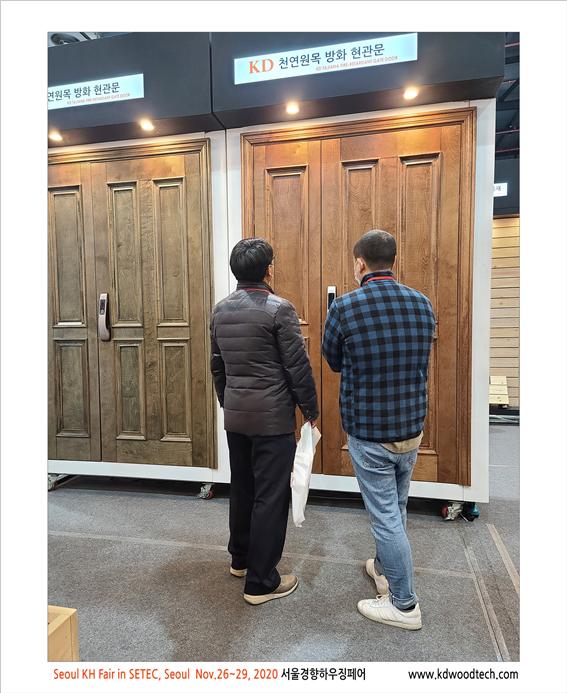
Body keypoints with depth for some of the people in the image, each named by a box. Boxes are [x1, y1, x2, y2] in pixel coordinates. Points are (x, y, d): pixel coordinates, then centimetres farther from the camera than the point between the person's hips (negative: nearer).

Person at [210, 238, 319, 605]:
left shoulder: (221, 310, 7)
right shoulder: (280, 309, -14)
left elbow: (217, 366, 13)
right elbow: (298, 365, -13)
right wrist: (311, 409, -1)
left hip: (235, 415, 7)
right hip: (272, 417, -7)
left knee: (242, 488, 21)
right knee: (271, 496, 4)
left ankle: (241, 558, 38)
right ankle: (261, 581, 15)